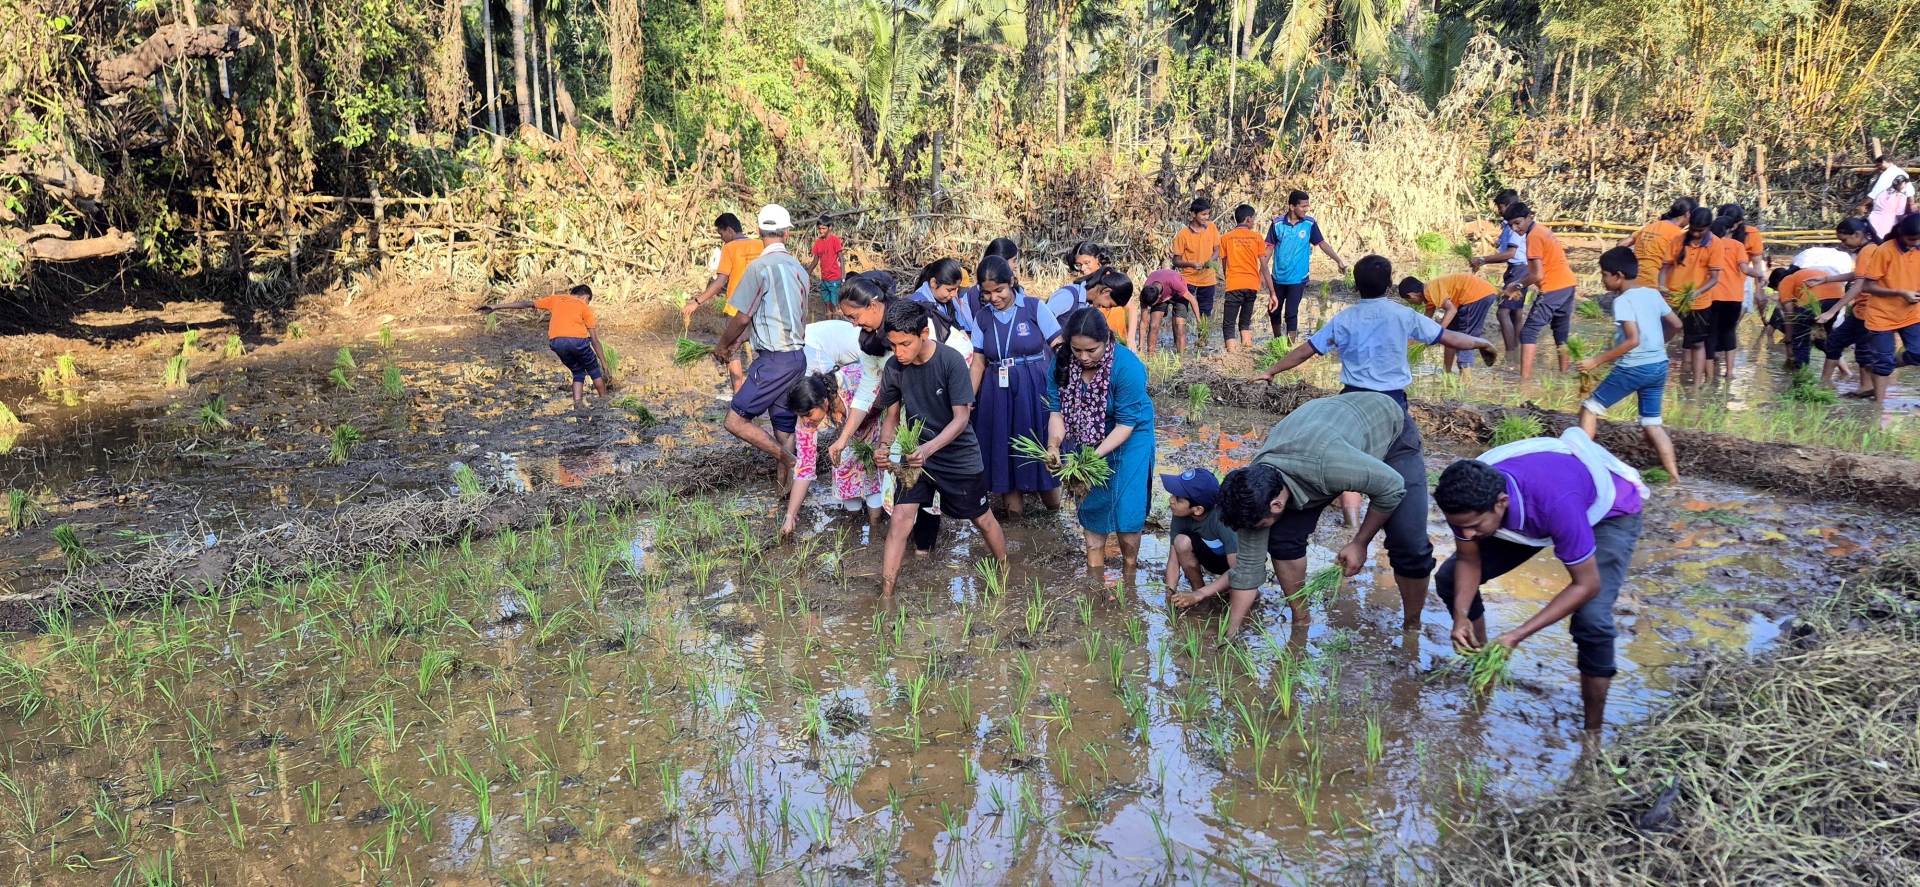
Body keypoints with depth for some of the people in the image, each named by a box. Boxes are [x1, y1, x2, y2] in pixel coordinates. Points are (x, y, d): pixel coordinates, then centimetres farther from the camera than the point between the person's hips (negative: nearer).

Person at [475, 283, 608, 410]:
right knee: (593, 369, 22)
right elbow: (594, 339, 18)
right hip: (578, 340, -2)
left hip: (556, 342, 2)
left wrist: (495, 307, 29)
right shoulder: (585, 307, 21)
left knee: (578, 372, 22)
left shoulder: (555, 298, 28)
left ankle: (578, 405, 5)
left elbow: (526, 304, 26)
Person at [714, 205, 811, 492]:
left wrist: (722, 345, 9)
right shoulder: (798, 268, 9)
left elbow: (742, 318, -9)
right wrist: (737, 341, 24)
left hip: (774, 360, -8)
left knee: (736, 421, -4)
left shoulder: (760, 267, -13)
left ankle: (790, 460, -11)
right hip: (798, 356, 8)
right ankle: (785, 486, 13)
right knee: (785, 428, 12)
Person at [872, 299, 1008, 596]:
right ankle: (885, 596, -2)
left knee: (982, 519, 14)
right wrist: (884, 446, -21)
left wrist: (929, 448, -40)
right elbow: (892, 416, 0)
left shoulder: (951, 361, -24)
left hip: (960, 456, -2)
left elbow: (961, 418, -25)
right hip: (916, 455, 3)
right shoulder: (894, 367, -12)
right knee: (900, 520, -9)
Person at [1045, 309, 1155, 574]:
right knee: (1091, 501, 14)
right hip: (1087, 440, 4)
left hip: (1127, 441, -4)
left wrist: (1096, 455, -34)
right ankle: (1094, 564, 30)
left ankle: (1129, 568, 18)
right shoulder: (1062, 362, -18)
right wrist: (1053, 445, -31)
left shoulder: (1127, 367, -31)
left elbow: (1126, 423, -26)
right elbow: (1057, 410, -14)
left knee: (1125, 505, -3)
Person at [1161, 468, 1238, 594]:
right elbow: (1173, 559, -19)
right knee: (1182, 542, -26)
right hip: (1213, 557, 4)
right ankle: (1198, 588, -4)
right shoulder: (1180, 516, -23)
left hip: (1239, 562, -4)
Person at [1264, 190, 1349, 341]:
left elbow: (1322, 244, 3)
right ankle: (1277, 341, 35)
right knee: (1273, 311, 14)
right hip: (1278, 277, 2)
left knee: (1291, 314, -6)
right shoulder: (1277, 224, -6)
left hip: (1298, 278, -2)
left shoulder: (1310, 223, -5)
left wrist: (1338, 261, -1)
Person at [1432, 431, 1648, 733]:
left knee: (1592, 619, -25)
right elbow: (1468, 560, -12)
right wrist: (1461, 615, -30)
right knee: (1449, 579, -4)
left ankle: (1593, 733, -5)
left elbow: (1586, 585, -33)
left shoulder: (1556, 502, -45)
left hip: (1610, 511, -5)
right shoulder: (1467, 498, -30)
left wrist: (1519, 634, -39)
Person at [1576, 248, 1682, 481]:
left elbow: (1633, 340, -23)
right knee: (1652, 423, 14)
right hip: (1659, 366, 7)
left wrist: (1597, 361, -22)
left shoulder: (1622, 301, -13)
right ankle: (1674, 475, 8)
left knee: (1590, 409, 7)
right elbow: (1676, 325, 15)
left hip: (1633, 368, -7)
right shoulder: (1653, 294, 9)